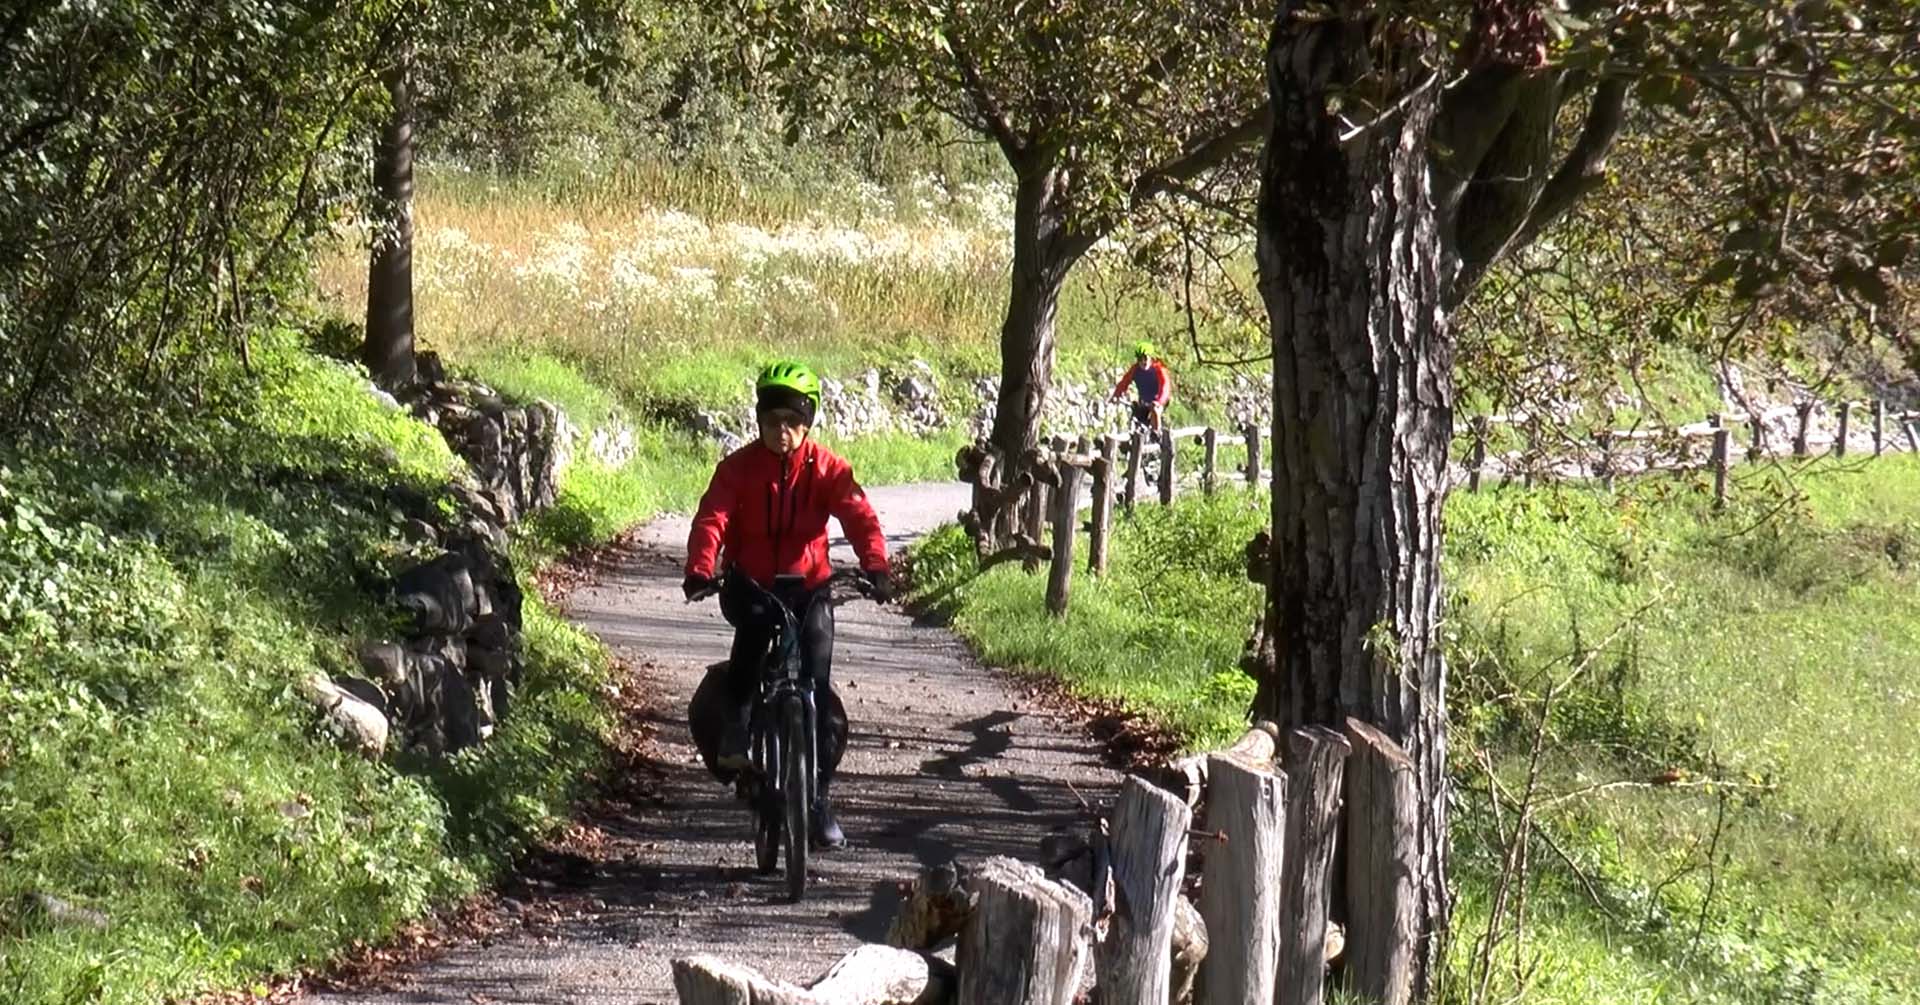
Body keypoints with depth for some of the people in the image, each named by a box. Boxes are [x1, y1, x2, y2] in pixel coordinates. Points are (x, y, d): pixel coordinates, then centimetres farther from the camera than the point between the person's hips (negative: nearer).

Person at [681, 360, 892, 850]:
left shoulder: (826, 468, -3)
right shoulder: (739, 467, -5)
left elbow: (859, 516, -15)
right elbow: (712, 519, -17)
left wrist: (875, 567, -34)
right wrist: (701, 570, -36)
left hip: (807, 586, 1)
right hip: (749, 584, -1)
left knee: (816, 679, -9)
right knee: (753, 624, -36)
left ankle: (818, 793, 1)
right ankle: (736, 726, -22)